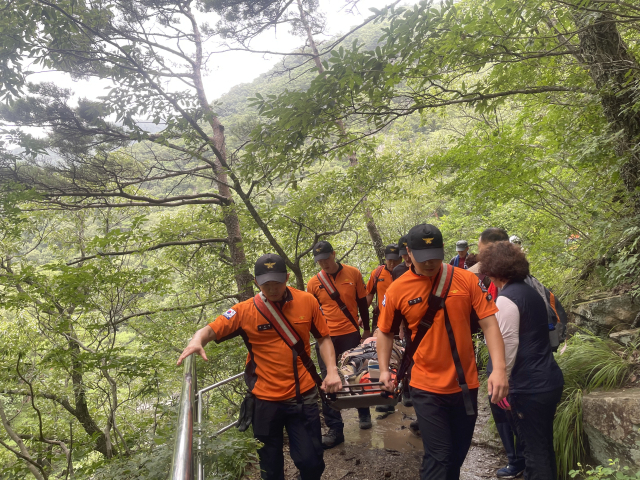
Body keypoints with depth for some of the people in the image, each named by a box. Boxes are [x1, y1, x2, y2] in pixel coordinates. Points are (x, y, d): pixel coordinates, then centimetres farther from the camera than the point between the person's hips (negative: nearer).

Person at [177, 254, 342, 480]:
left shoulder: (307, 301, -5)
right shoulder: (245, 310, -9)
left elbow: (323, 337, 6)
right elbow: (211, 330, -8)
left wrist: (331, 371, -6)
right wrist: (197, 340, -31)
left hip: (303, 396, 1)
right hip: (265, 400, 0)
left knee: (311, 461, 10)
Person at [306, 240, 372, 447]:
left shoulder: (353, 274, -3)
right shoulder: (314, 282, -2)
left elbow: (362, 303, 6)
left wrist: (366, 329, 11)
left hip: (351, 334, 0)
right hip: (326, 337, 0)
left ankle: (364, 414, 37)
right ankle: (335, 428, 11)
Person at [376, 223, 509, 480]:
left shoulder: (466, 279, -8)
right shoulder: (397, 290, -9)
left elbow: (489, 323, -9)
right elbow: (385, 332, 5)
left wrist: (499, 368, -19)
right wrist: (384, 369, -3)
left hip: (466, 384, 2)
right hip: (427, 388, -2)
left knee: (458, 453, 19)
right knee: (439, 455, 0)